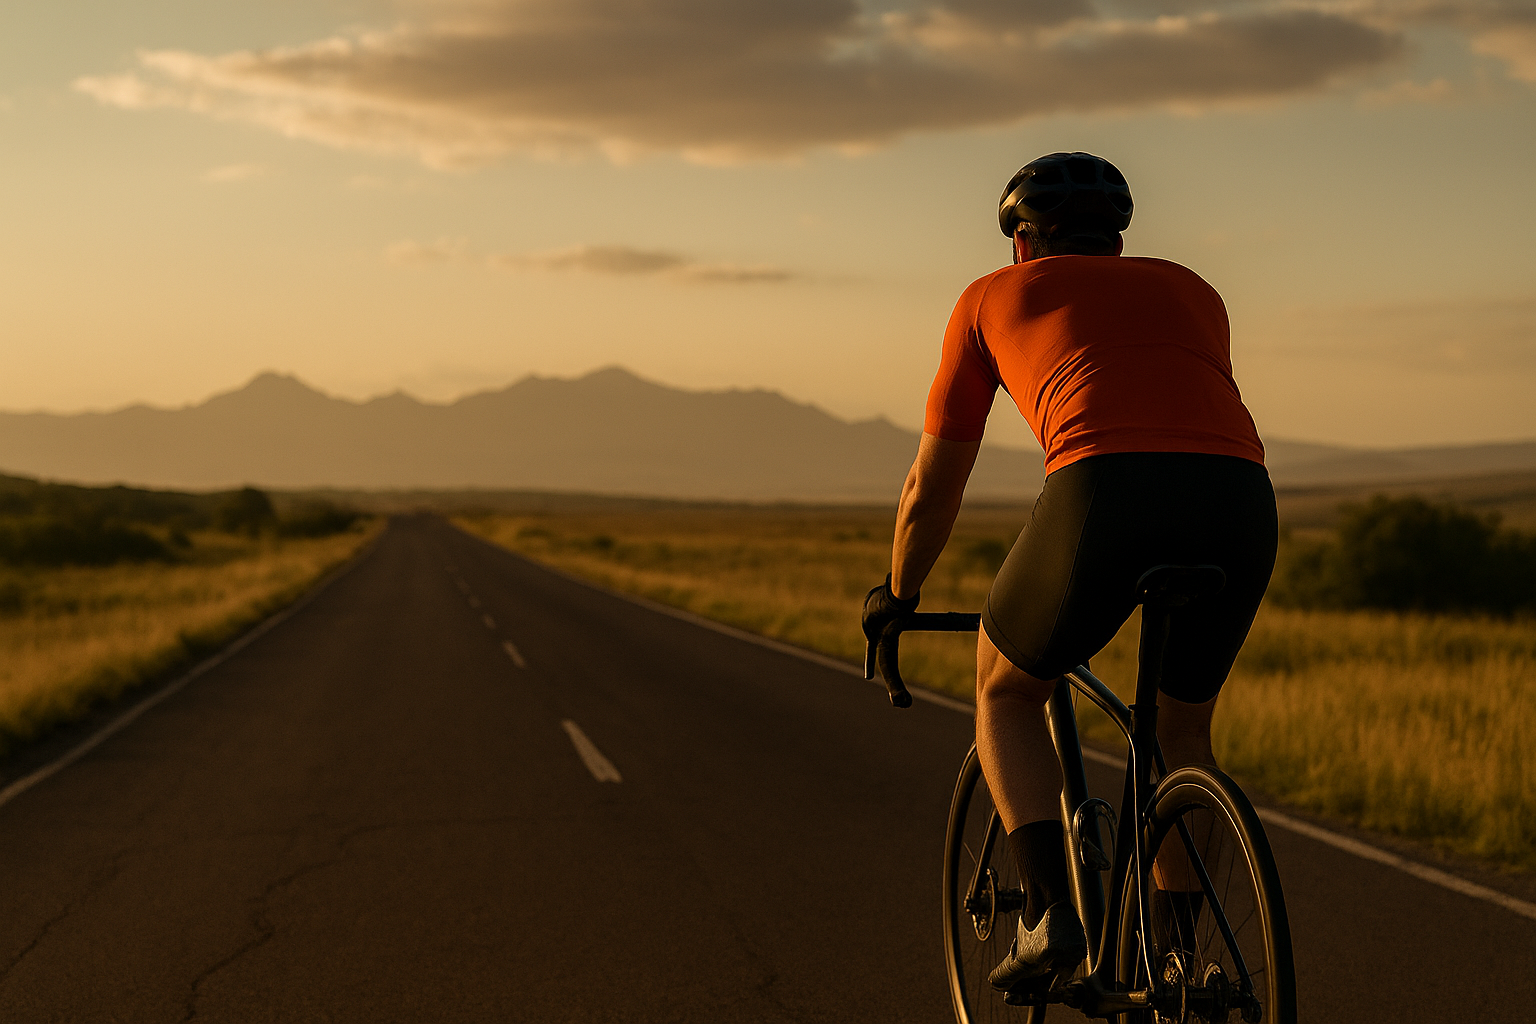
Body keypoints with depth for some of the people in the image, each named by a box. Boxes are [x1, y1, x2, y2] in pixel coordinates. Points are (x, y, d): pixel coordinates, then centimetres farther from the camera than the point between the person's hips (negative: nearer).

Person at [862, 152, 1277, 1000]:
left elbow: (932, 487, 34)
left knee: (1005, 691, 25)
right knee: (1181, 725, 29)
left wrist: (896, 596, 50)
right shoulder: (1188, 291, 35)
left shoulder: (994, 297, 28)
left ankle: (1049, 913, 7)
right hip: (1241, 503, 3)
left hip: (1104, 494, -3)